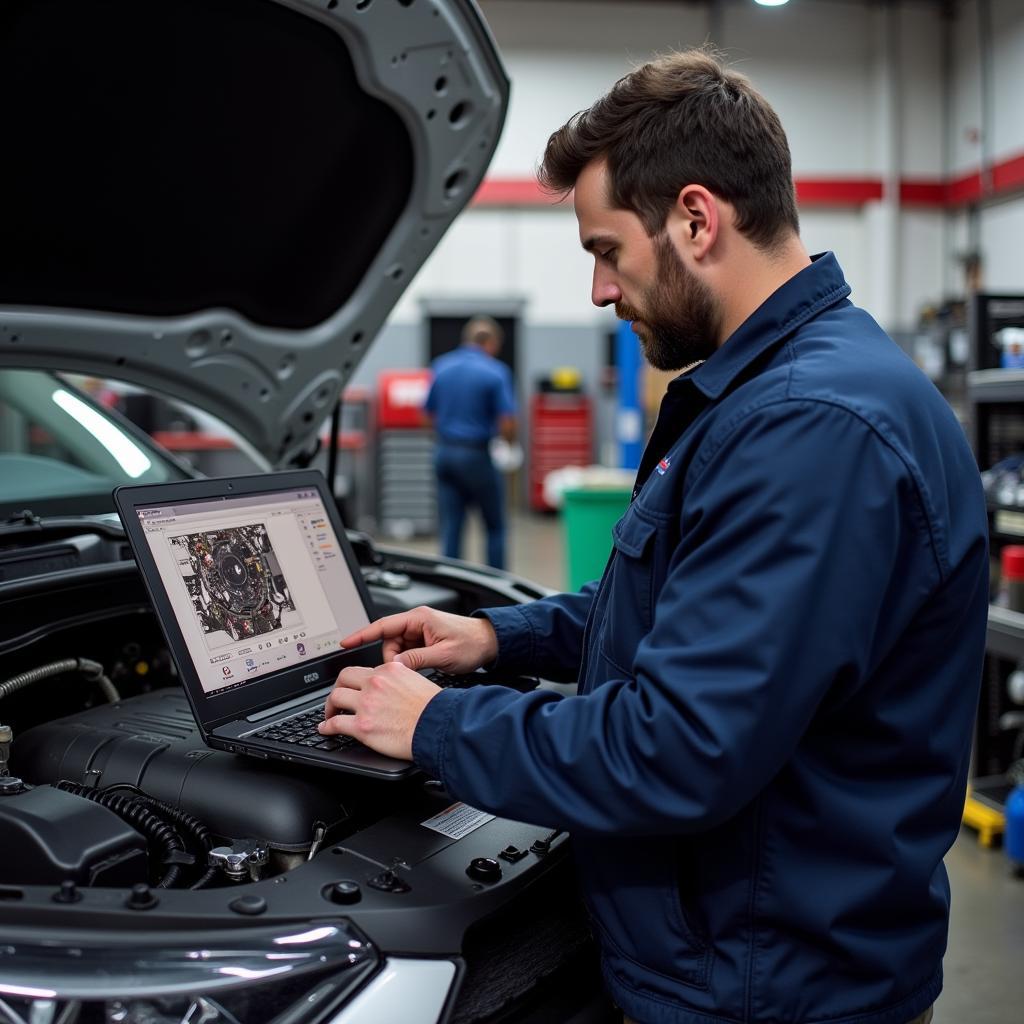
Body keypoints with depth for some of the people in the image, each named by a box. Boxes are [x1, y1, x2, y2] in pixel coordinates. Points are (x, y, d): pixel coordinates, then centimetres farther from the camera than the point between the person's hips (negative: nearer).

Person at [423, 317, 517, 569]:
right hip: (477, 454, -5)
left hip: (444, 452, 5)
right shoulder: (496, 371, -9)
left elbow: (429, 414, 13)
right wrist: (508, 437, 8)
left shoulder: (440, 367, 7)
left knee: (450, 530, 6)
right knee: (495, 528, 9)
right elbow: (507, 425, -13)